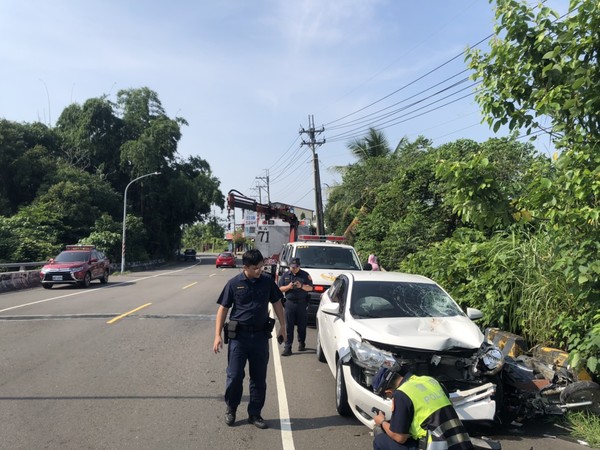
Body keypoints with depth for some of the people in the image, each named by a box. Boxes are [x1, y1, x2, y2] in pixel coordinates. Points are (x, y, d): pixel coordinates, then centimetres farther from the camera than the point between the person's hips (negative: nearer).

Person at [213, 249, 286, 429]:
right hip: (239, 335, -2)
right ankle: (230, 409, 28)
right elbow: (223, 308, -2)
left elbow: (276, 302, 13)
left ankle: (255, 414, 25)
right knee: (234, 376, 4)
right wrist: (217, 336, -6)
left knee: (259, 378, 9)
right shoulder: (234, 284, -6)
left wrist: (282, 325, 12)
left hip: (261, 335, 2)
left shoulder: (267, 281, 0)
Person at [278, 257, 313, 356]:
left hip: (302, 303, 0)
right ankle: (287, 347, 0)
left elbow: (310, 288, 1)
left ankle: (301, 343, 27)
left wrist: (301, 286, -16)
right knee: (289, 327, -2)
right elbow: (280, 288, 7)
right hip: (290, 303, 1)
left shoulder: (305, 275, 4)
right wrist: (288, 287, -13)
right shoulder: (285, 275, 9)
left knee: (302, 325, 8)